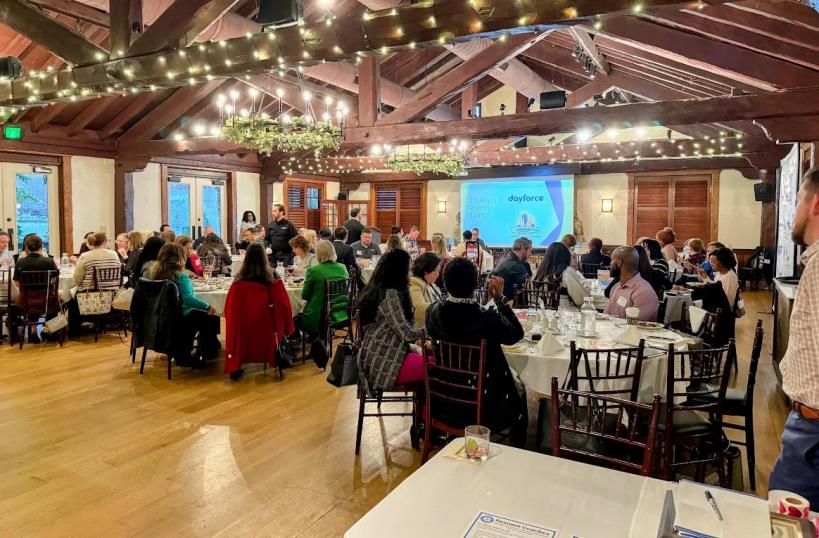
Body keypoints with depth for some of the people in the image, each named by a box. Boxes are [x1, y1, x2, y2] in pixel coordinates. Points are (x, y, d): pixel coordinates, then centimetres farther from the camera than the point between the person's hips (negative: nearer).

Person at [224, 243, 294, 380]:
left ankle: (235, 369, 30)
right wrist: (287, 329, 7)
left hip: (243, 331, 0)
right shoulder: (274, 280, -12)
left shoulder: (239, 281, -12)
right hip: (269, 331, 0)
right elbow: (284, 306, -7)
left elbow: (229, 309, -4)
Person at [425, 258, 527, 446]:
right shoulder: (488, 319, -26)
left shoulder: (433, 311, -16)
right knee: (519, 395, 25)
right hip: (483, 406, -4)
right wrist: (499, 298, -7)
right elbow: (517, 334, -6)